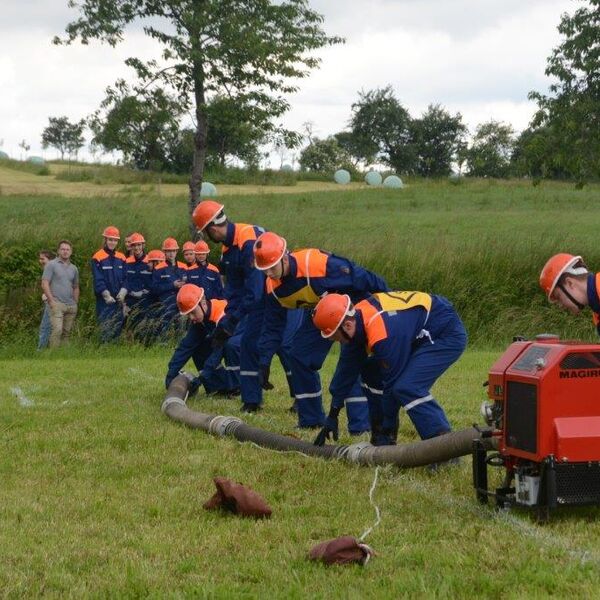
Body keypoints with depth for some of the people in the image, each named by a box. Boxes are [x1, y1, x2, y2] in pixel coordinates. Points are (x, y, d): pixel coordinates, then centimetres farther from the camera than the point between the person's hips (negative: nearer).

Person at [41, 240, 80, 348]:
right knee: (57, 330, -19)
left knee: (67, 333, 6)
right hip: (57, 304, -6)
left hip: (71, 306, 6)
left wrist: (76, 303, 15)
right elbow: (45, 284, -6)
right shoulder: (51, 265, 0)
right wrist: (51, 301, -13)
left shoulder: (74, 268, 17)